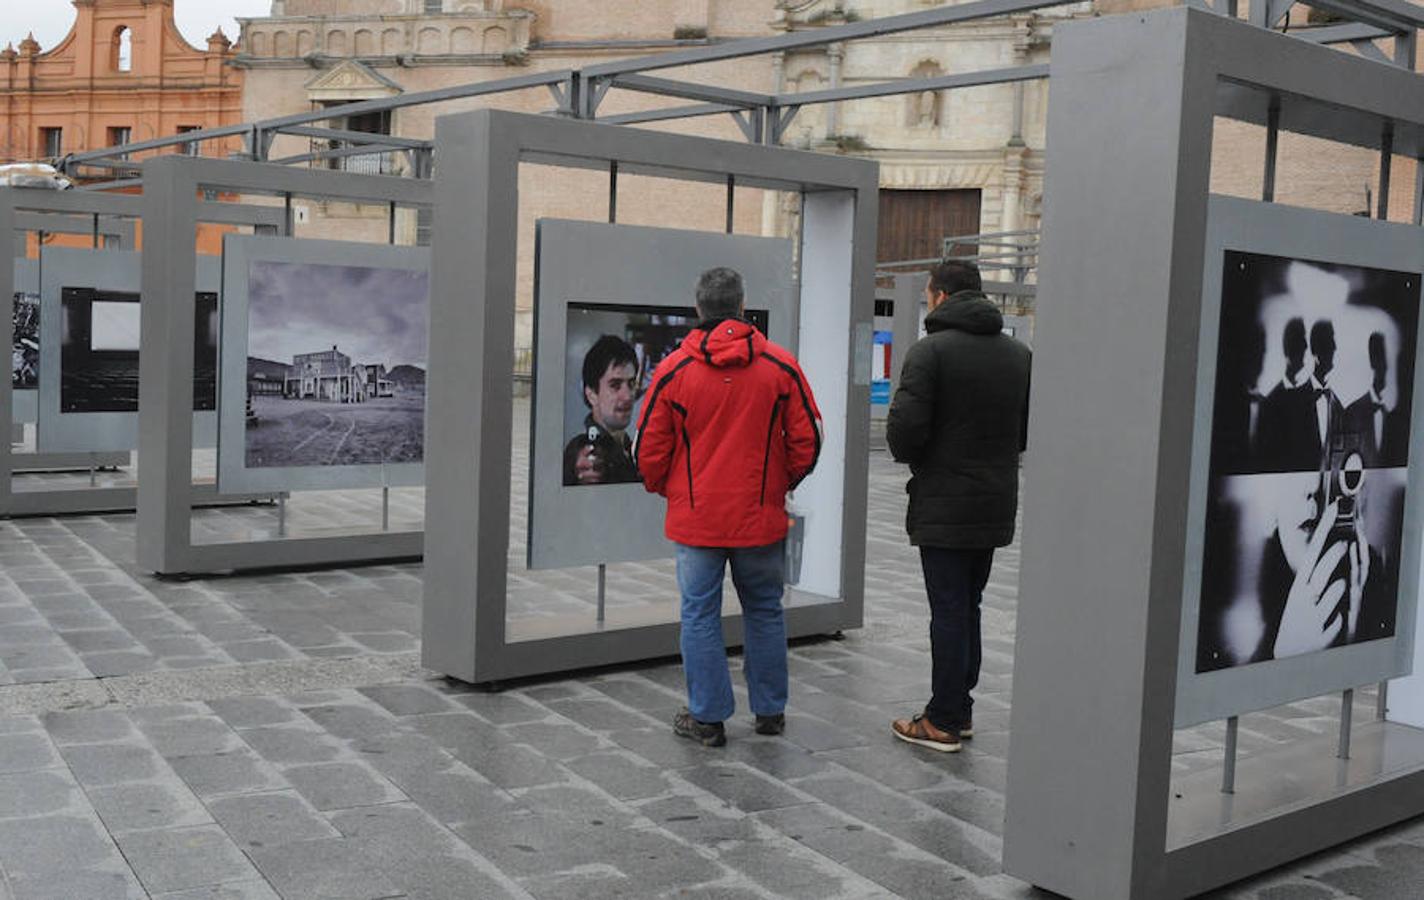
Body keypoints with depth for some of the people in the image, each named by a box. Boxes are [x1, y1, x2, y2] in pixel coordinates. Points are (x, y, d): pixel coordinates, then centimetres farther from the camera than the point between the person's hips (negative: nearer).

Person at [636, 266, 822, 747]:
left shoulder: (673, 370, -5)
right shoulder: (781, 365, -4)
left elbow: (649, 450, -1)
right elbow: (807, 439, -1)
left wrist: (666, 490, 18)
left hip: (695, 517, -1)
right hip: (761, 516, 1)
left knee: (700, 615, 8)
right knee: (764, 611, 15)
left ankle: (708, 717, 13)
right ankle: (770, 711, 24)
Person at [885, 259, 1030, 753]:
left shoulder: (931, 351, -13)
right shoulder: (1019, 354, 9)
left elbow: (905, 428, -20)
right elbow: (1030, 432, 11)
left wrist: (907, 453, 1)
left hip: (943, 507, -6)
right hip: (997, 504, 6)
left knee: (949, 612, -1)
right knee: (968, 607, 17)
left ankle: (943, 721, 7)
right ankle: (960, 708, 24)